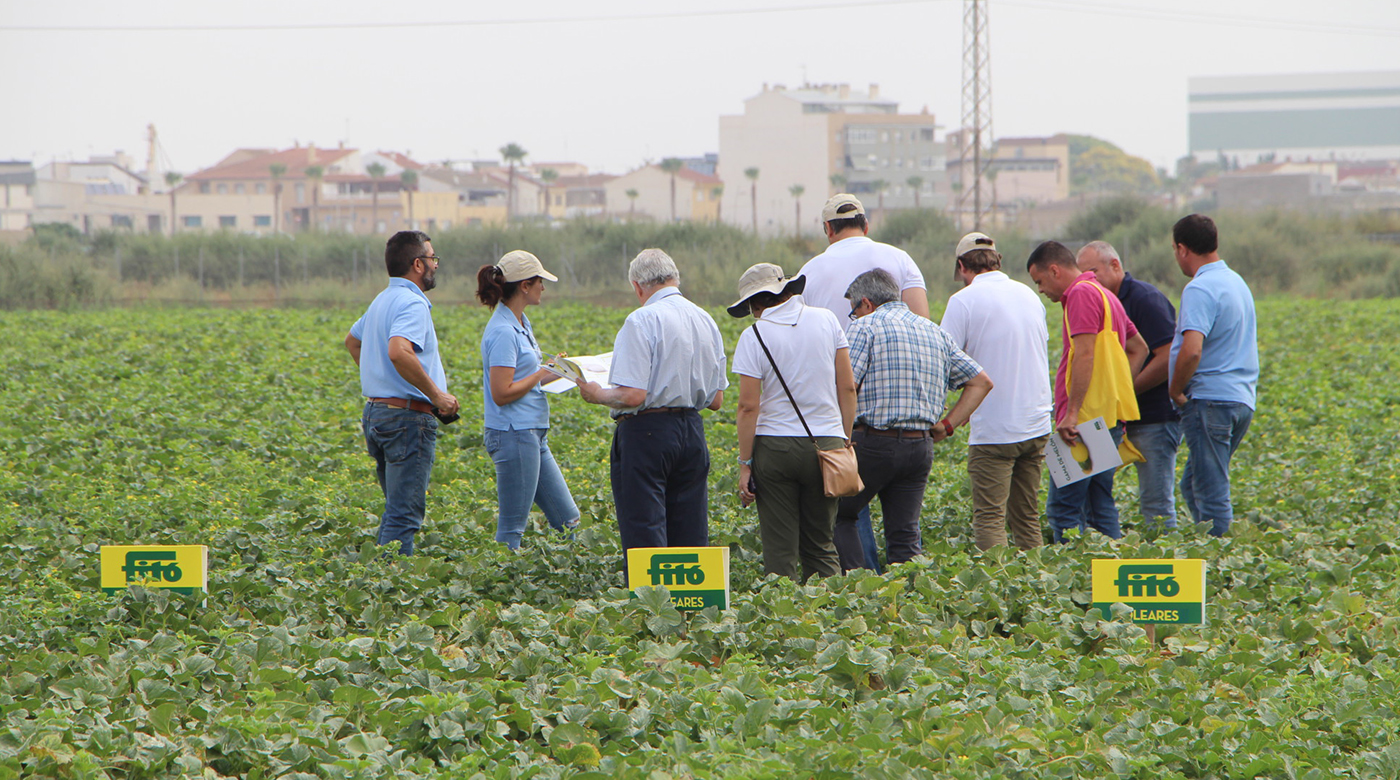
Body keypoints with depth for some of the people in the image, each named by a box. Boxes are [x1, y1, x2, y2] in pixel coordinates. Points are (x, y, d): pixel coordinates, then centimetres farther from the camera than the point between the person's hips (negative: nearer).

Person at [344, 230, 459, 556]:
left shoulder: (382, 300, 16)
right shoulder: (412, 303, -15)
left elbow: (353, 340, 34)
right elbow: (399, 352, -32)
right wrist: (436, 394, -24)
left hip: (375, 413, 10)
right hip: (407, 416, -10)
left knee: (397, 508, 17)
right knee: (404, 515, -9)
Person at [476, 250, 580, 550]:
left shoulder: (519, 323, 13)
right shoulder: (503, 331, -17)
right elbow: (502, 393, -22)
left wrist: (552, 370, 7)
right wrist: (541, 375, -12)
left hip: (533, 435, 10)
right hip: (514, 435, -10)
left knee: (567, 520, 11)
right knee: (512, 527, -4)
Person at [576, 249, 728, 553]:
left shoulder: (642, 321, -13)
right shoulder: (706, 321, 9)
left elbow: (633, 396, -19)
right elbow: (716, 400, 13)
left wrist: (597, 395, -2)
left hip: (647, 432, -7)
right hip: (692, 432, 7)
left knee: (644, 539, -5)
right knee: (690, 539, 11)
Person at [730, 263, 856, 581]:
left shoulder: (755, 336, -7)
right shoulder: (826, 321, 4)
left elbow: (749, 406, -10)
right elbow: (847, 388, 4)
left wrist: (745, 464, -6)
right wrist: (846, 442, 12)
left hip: (775, 447, -3)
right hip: (826, 444, 3)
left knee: (780, 552, 3)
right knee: (820, 546, 13)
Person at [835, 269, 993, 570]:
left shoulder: (867, 326, -4)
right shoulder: (935, 332, 17)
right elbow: (981, 382, 17)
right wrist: (948, 425, 12)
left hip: (874, 443, -6)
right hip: (921, 446, 6)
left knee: (837, 515, 9)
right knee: (905, 535, 10)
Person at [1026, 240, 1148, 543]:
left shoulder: (1081, 294, -10)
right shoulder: (1104, 295, 21)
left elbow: (1085, 355, -20)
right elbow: (1139, 348, 29)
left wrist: (1071, 413, -22)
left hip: (1088, 417, -10)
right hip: (1111, 415, 10)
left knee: (1063, 507, -10)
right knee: (1100, 507, 11)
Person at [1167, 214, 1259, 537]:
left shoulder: (1199, 289, -15)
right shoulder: (1238, 283, 16)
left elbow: (1191, 350, -28)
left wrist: (1176, 390, -12)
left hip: (1211, 400, -9)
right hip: (1242, 398, 9)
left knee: (1211, 495, -5)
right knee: (1193, 486, 17)